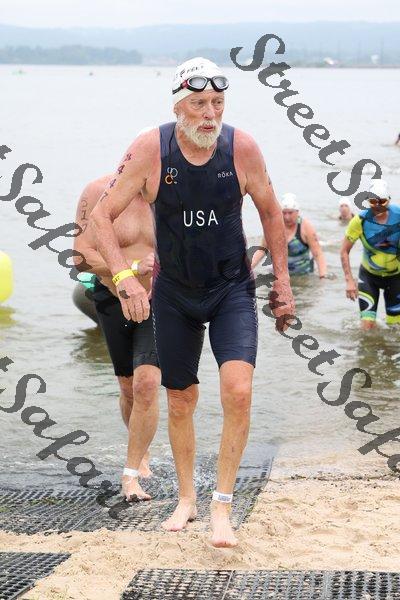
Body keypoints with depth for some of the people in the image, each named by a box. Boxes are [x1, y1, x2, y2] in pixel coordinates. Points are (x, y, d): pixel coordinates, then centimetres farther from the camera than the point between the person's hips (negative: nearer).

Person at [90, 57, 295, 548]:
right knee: (180, 401, 12)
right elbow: (101, 215, -13)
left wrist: (282, 280, 5)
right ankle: (186, 499, 32)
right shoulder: (151, 150, -16)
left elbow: (270, 213, 3)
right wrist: (124, 277, -27)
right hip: (174, 292, 1)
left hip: (232, 290, -1)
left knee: (238, 392, -19)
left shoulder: (241, 148, -14)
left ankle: (222, 507, -7)